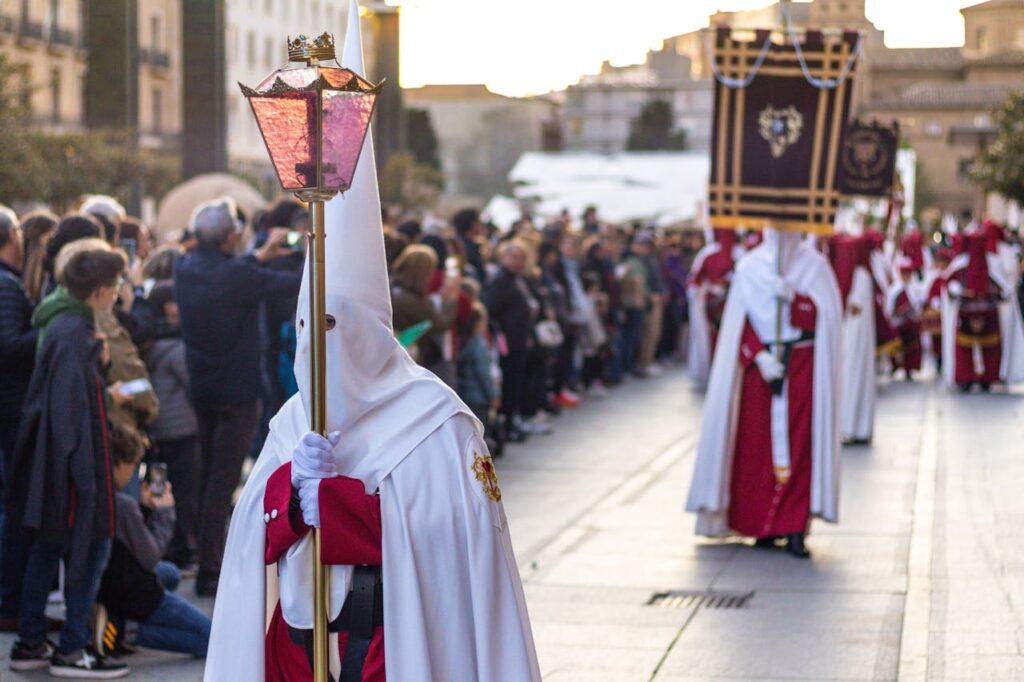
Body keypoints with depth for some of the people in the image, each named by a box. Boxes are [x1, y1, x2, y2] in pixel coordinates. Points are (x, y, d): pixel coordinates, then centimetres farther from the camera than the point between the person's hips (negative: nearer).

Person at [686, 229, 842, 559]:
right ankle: (763, 526, 4)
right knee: (757, 444, -2)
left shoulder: (814, 265, 5)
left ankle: (795, 529, -9)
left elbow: (826, 315, -6)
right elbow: (741, 321, 2)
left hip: (802, 368, -1)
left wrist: (791, 296, -19)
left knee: (798, 444, -7)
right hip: (757, 363, 1)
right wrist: (760, 355, -11)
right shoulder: (750, 266, 7)